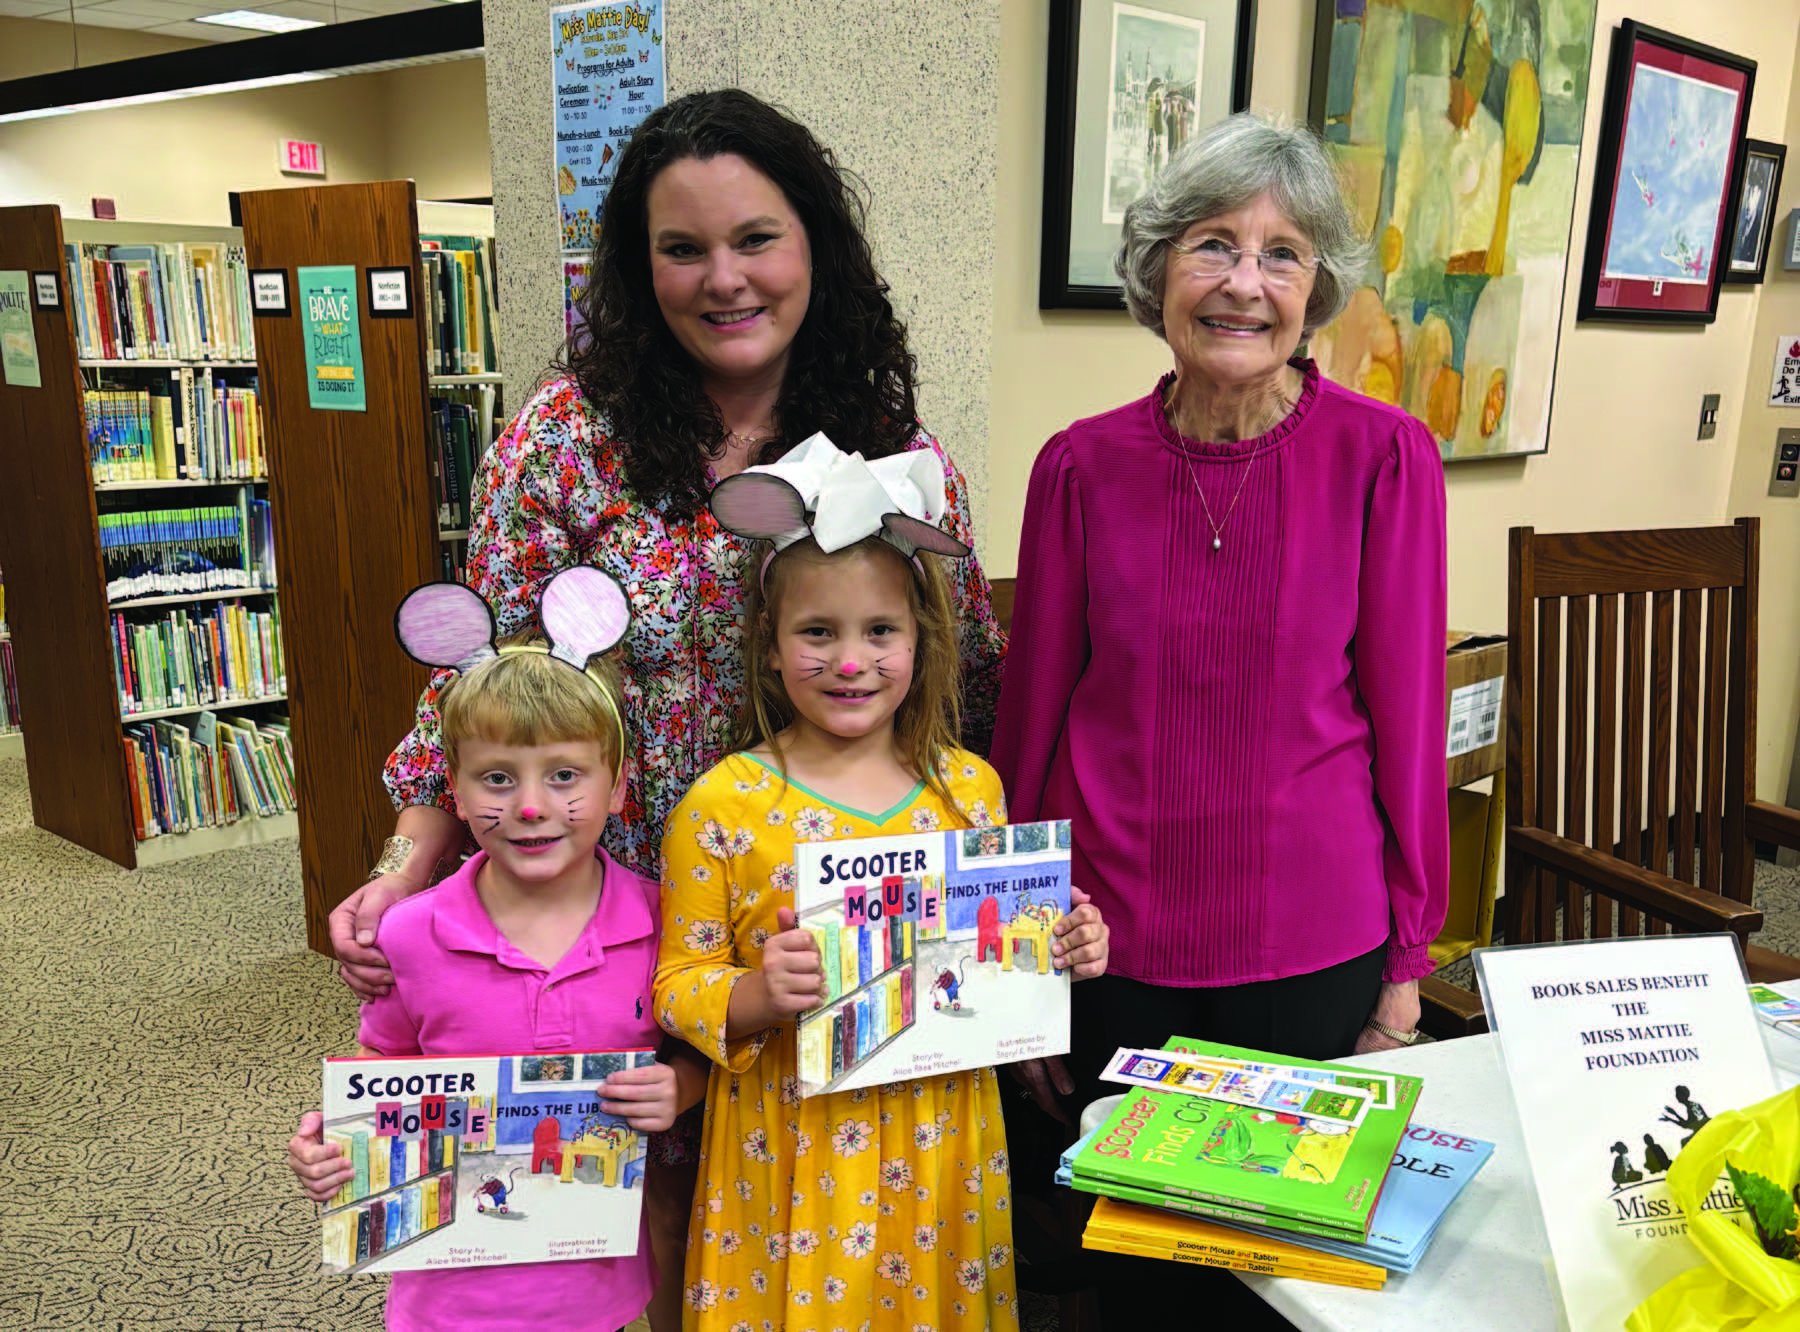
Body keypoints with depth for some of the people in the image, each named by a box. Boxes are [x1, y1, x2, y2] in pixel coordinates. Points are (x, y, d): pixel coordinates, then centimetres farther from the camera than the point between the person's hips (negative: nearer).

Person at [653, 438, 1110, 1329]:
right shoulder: (724, 806, -10)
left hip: (939, 1146, 3)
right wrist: (759, 997, -24)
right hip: (792, 1152, -3)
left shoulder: (970, 786, 1)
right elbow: (678, 985, -6)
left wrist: (1062, 953, -6)